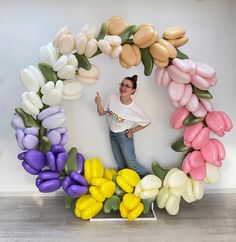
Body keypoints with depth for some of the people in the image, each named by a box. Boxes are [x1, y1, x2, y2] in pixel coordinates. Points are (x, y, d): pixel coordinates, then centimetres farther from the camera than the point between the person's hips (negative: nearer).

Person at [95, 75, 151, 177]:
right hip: (112, 134, 5)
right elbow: (102, 113, -1)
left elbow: (147, 122, -9)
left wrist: (132, 131, -9)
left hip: (124, 136, -5)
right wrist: (99, 104, -20)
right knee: (121, 165, 18)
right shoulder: (112, 97, -13)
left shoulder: (135, 109, -24)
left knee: (132, 164, 0)